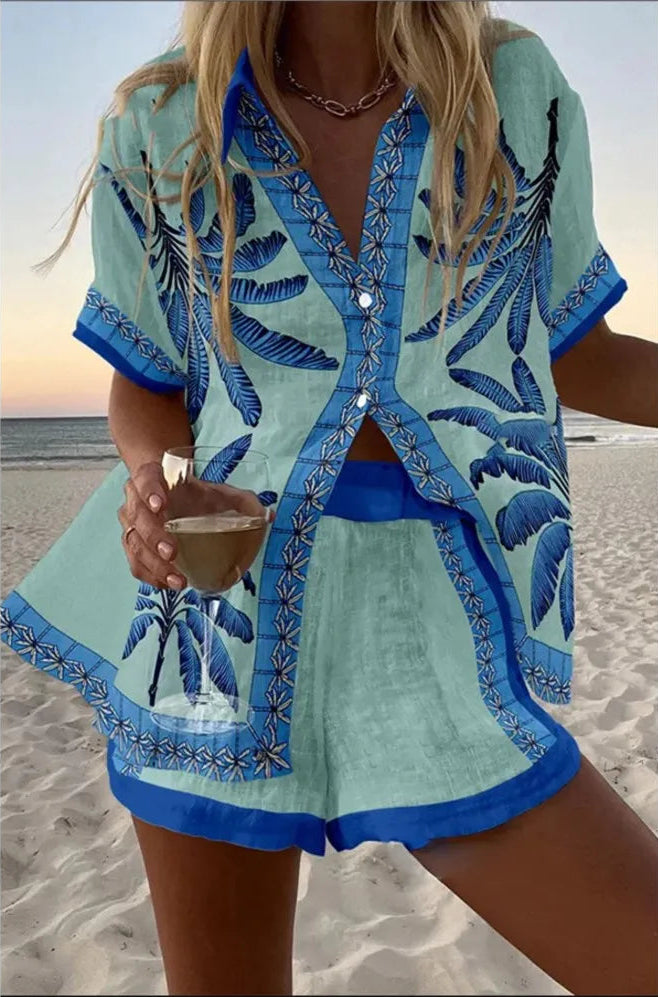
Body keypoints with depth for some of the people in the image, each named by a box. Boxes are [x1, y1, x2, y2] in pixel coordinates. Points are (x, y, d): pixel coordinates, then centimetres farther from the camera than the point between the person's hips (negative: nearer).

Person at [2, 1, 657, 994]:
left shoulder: (521, 87, 3)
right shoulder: (159, 124, 2)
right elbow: (145, 382, 9)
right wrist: (147, 476, -13)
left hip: (445, 612, 1)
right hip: (222, 591, 1)